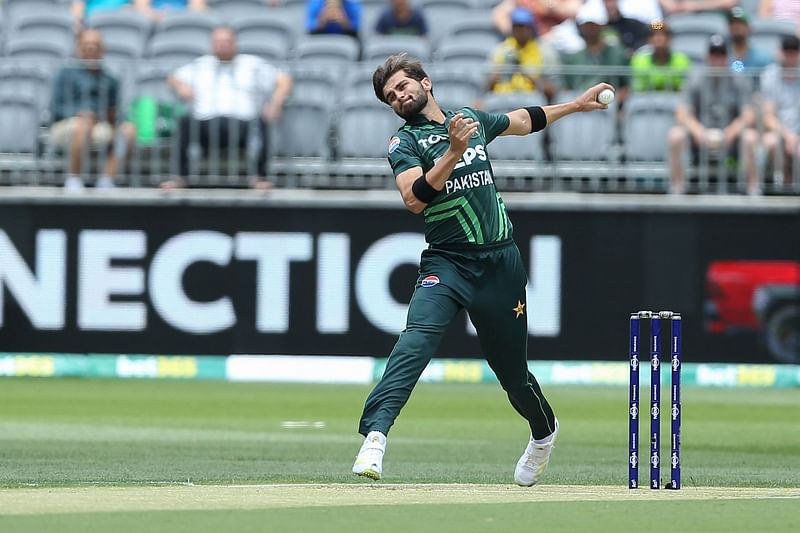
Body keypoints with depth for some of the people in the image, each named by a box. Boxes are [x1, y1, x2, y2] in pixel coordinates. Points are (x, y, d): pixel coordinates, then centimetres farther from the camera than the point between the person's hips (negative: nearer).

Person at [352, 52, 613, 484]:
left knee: (512, 370, 10)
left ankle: (544, 431, 40)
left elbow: (522, 120, 32)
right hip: (446, 264, -3)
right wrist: (454, 150, -27)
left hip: (500, 262, 3)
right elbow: (415, 199, -20)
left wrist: (576, 105, 39)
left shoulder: (472, 119, 11)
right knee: (415, 342, -27)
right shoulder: (404, 143, -2)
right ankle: (374, 435, -38)